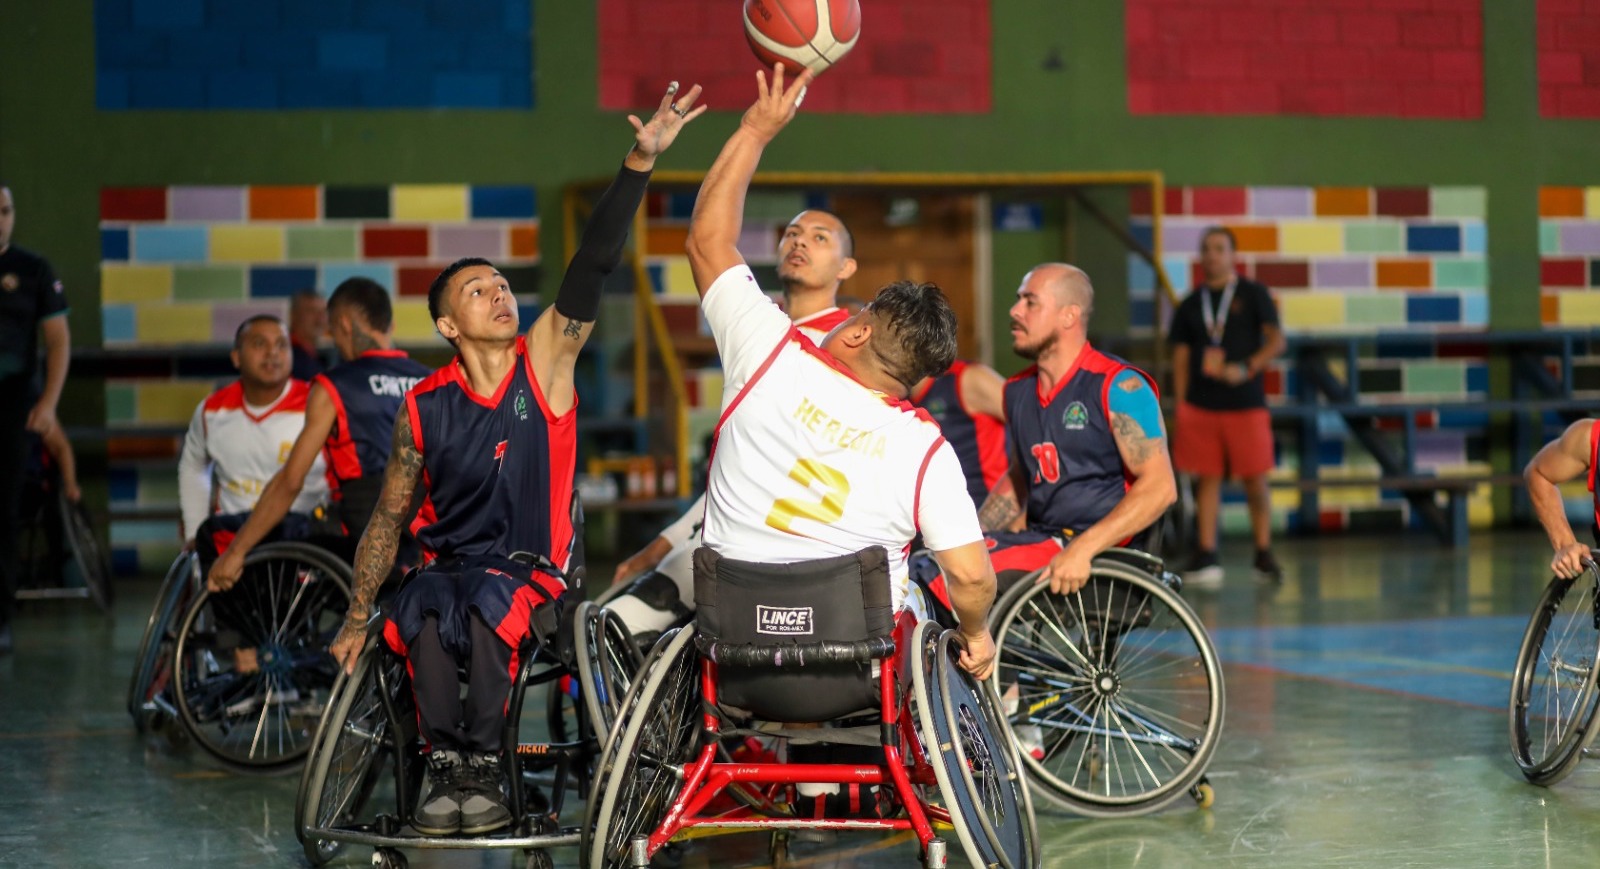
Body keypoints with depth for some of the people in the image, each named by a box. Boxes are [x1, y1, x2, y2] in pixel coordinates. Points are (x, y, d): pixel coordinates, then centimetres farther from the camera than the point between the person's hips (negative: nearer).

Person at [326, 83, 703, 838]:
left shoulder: (545, 362, -1)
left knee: (487, 600, -35)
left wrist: (640, 163, -24)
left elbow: (593, 265, -13)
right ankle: (446, 769, -29)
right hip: (448, 565, 1)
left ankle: (483, 769, -25)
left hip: (531, 571, -1)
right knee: (423, 607, -34)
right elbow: (388, 518, 11)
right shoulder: (426, 407, 2)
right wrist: (356, 619, 8)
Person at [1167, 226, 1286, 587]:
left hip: (1246, 404, -2)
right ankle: (1206, 555, 4)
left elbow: (1276, 341, -4)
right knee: (1206, 479, 2)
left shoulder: (1253, 294, 3)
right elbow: (1181, 357, 13)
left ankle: (1264, 554, 10)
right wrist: (1180, 407, 5)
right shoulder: (1191, 304, 11)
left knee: (1255, 481, 0)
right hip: (1201, 405, 2)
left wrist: (1245, 369, -19)